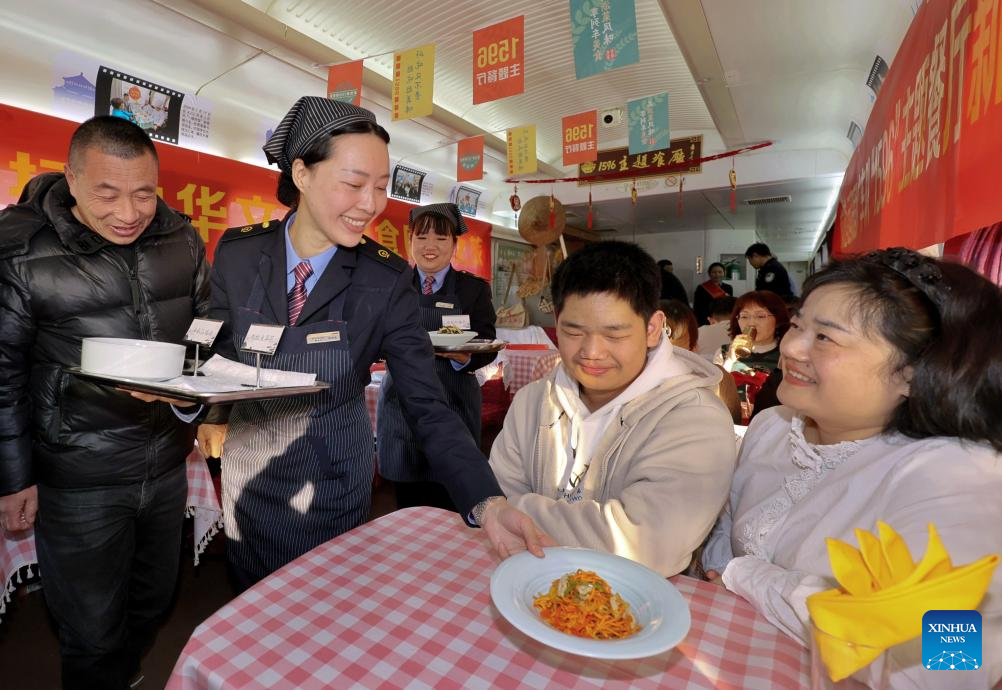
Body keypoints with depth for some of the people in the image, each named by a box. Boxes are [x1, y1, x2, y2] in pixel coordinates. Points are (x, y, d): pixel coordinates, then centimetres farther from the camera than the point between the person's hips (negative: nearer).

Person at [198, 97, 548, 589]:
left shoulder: (388, 279, -19)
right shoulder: (237, 252, -12)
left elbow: (427, 406, -24)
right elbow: (218, 346, 4)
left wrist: (487, 503, -33)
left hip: (333, 480, -2)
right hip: (248, 471, 3)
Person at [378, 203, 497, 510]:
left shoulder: (474, 288, 4)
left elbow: (488, 346, 0)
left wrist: (466, 357, -22)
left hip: (453, 402, -1)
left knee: (449, 505, 2)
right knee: (406, 502, 8)